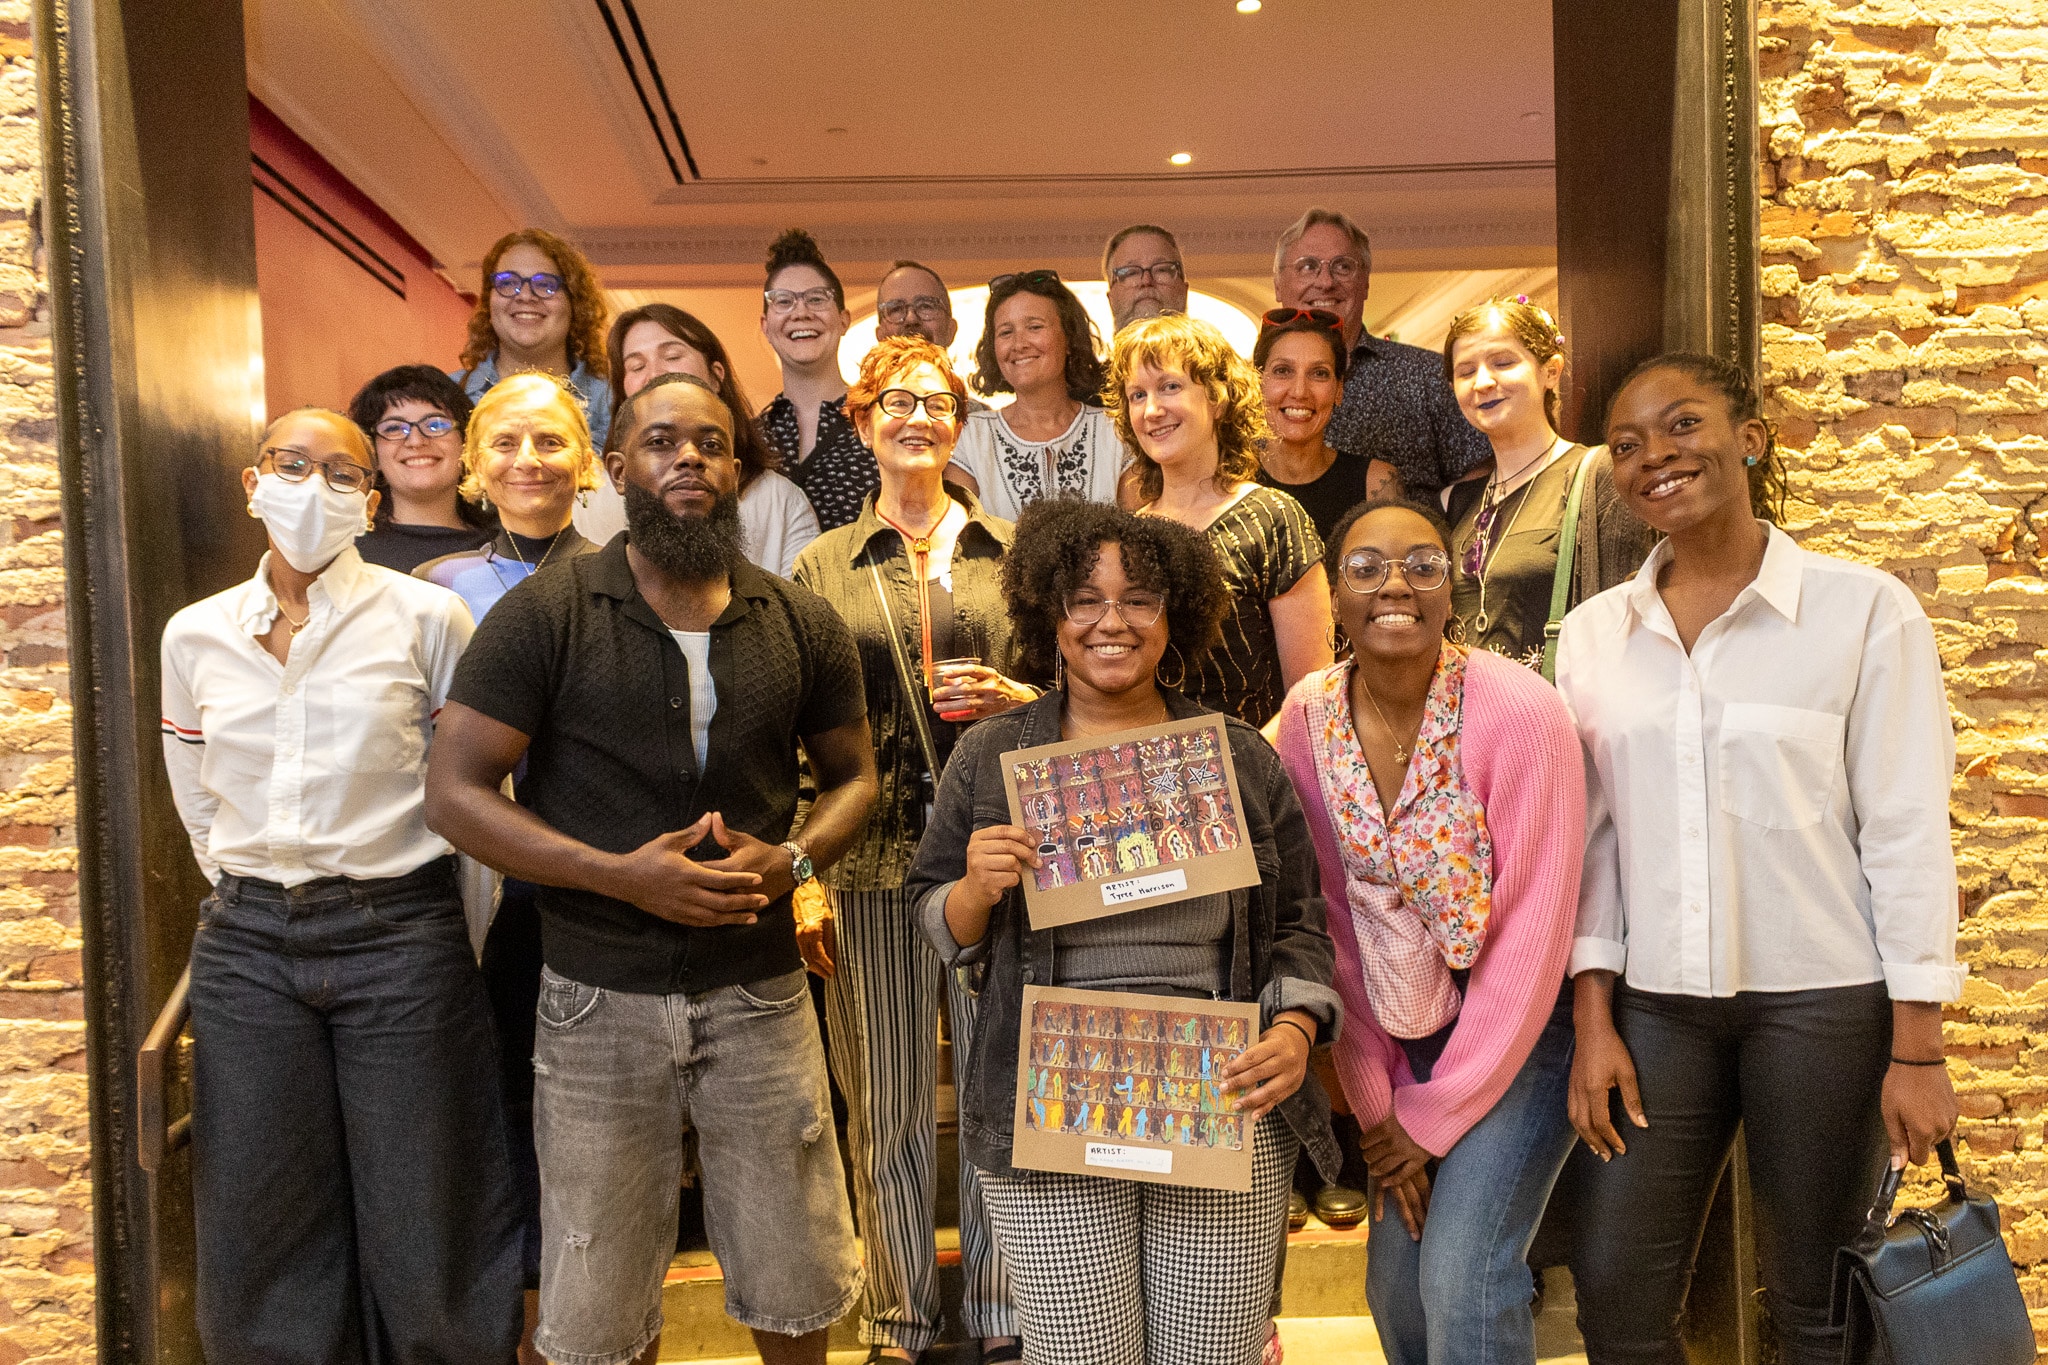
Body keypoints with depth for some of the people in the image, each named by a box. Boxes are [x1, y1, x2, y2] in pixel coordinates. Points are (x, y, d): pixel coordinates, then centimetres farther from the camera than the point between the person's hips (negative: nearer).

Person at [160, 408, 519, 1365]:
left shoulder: (427, 618, -5)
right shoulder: (195, 635, 6)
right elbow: (197, 800, 17)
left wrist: (469, 937, 3)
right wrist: (254, 896, 13)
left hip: (400, 936, -3)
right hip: (246, 945, 3)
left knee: (424, 1230, 5)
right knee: (264, 1234, 12)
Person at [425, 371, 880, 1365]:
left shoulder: (802, 628, 2)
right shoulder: (545, 617, -7)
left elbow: (853, 775, 11)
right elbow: (454, 794, -9)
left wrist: (791, 861, -10)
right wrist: (622, 874, -19)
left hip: (760, 992, 2)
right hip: (597, 999, -2)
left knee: (796, 1284, 15)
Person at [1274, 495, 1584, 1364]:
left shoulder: (1519, 714, -22)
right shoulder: (1310, 716, -8)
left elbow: (1530, 936, -18)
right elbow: (1332, 916, -2)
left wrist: (1434, 1115, -11)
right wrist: (1374, 1099, -1)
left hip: (1523, 1026, -4)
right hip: (1408, 1028, 4)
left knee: (1461, 1280, -12)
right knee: (1393, 1282, 9)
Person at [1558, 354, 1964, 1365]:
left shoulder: (1864, 611, -5)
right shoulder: (1594, 636, 5)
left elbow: (1907, 830, -5)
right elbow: (1590, 835, 6)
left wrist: (1917, 1047, -6)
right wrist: (1594, 1021, 3)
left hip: (1825, 1001, -3)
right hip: (1656, 1005, 3)